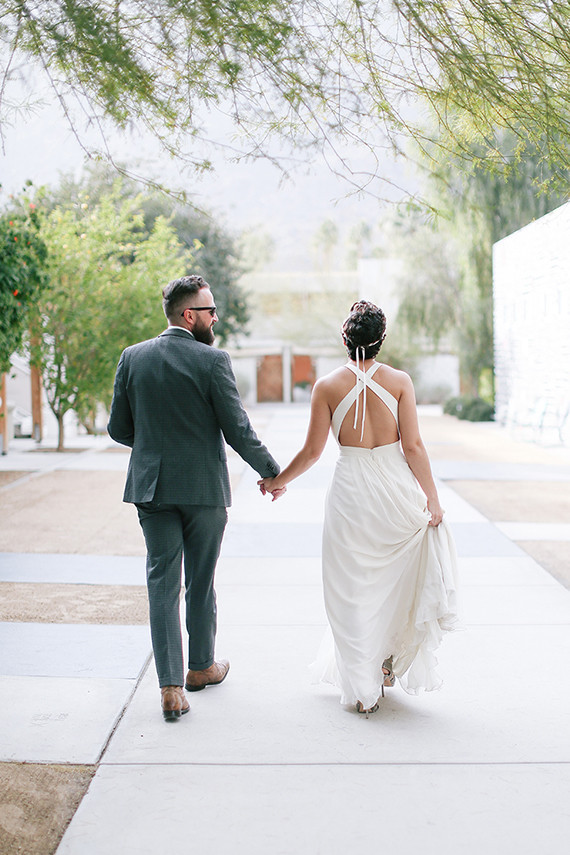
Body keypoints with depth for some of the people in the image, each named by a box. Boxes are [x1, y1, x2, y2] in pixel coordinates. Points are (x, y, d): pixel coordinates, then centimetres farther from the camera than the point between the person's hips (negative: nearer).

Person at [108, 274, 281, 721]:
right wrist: (273, 473, 3)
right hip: (204, 487, -3)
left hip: (151, 485, 3)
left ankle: (171, 687, 1)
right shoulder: (212, 360, -11)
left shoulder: (132, 357, 1)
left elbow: (119, 428, 5)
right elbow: (238, 430, -11)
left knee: (162, 583, 5)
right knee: (200, 583, 14)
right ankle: (201, 666, 32)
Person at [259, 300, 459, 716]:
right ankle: (389, 661, 34)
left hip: (351, 491, -1)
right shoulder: (399, 381, -5)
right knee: (396, 579, 23)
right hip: (396, 490, 1)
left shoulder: (327, 386, -5)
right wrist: (432, 498, 1)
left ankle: (363, 689, 15)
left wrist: (278, 480, 13)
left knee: (353, 591, 11)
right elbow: (413, 446, -7)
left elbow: (312, 451, -3)